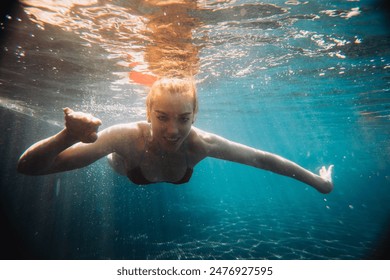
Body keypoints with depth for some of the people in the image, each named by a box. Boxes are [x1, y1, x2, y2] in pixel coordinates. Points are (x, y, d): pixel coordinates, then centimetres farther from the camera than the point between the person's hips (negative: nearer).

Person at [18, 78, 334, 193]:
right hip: (127, 164, -1)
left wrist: (317, 181, -21)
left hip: (178, 171, 2)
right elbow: (28, 166, -47)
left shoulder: (200, 143, -43)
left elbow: (262, 158, -32)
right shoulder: (128, 136, -48)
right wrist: (69, 135, -69)